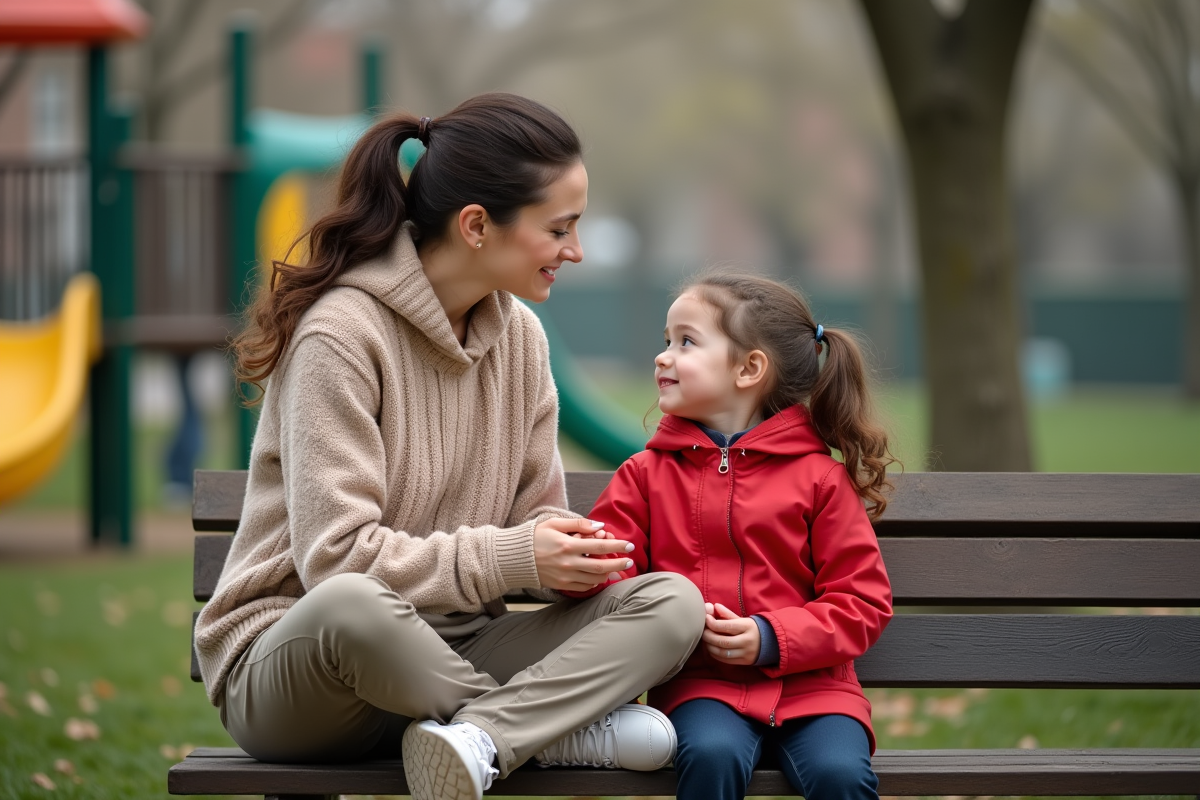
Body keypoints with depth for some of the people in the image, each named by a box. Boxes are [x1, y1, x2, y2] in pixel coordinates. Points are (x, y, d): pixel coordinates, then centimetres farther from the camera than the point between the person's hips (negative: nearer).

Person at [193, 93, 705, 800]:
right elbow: (336, 554, -22)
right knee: (350, 605, -43)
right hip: (291, 658, -6)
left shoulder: (518, 335, 9)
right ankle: (558, 729, -20)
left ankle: (476, 739, -34)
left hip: (446, 660, 6)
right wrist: (510, 558, -21)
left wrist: (569, 551, -12)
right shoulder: (341, 335, -15)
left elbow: (534, 511, 12)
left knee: (672, 603, -14)